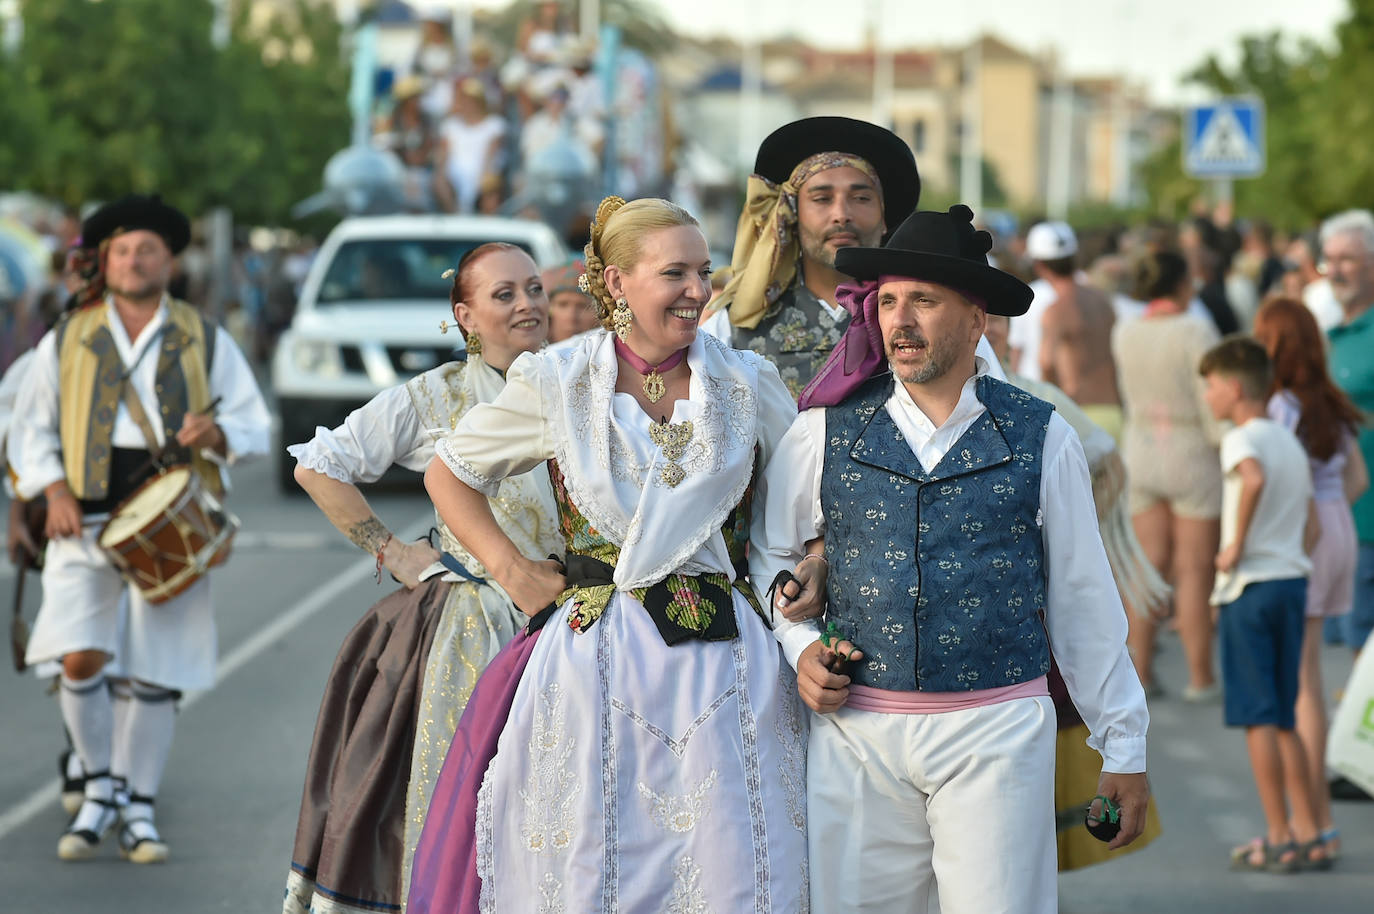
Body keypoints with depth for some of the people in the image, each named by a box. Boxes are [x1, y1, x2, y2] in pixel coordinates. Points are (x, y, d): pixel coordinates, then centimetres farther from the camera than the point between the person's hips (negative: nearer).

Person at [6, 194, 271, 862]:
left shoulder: (206, 343, 10)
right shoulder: (66, 342, 10)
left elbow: (254, 426, 9)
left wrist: (216, 433, -14)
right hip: (86, 520, 0)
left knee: (152, 675, 1)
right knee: (81, 658, -16)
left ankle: (138, 811, 15)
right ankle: (102, 787, 6)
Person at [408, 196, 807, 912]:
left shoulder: (748, 384, 6)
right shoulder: (555, 383, 1)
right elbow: (449, 475, 13)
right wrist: (511, 571, 4)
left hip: (725, 660, 2)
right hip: (595, 658, -1)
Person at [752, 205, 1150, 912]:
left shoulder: (1040, 437, 4)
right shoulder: (827, 431, 6)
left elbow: (1084, 598, 9)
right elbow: (766, 554, 19)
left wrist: (1123, 749, 11)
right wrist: (801, 646, 1)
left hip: (998, 733, -1)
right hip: (856, 734, 1)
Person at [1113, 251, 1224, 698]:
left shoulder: (1124, 334, 1)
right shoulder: (1195, 332, -15)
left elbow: (1129, 397, 9)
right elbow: (1212, 401, -15)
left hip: (1140, 452, 5)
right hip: (1191, 452, -5)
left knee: (1149, 564, 11)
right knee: (1194, 569, 0)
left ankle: (1141, 672, 12)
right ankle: (1200, 678, 5)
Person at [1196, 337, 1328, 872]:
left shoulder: (1242, 438, -9)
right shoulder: (1290, 442, 15)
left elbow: (1253, 479, -32)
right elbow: (1311, 528, 17)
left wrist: (1237, 545, -23)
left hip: (1250, 587, -8)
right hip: (1293, 581, 8)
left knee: (1258, 718, -2)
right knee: (1282, 720, 13)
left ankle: (1278, 841, -2)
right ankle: (1307, 835, 12)